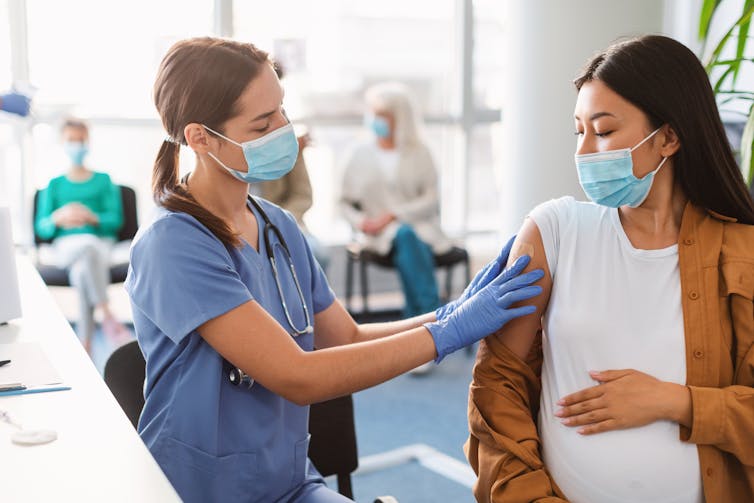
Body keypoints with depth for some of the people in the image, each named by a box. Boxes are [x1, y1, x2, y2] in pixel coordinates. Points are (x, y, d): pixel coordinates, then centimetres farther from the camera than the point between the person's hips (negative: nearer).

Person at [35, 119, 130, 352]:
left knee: (81, 271, -36)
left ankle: (85, 345, -33)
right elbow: (41, 228, 8)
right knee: (89, 244, -38)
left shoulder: (104, 181, 16)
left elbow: (116, 219, 4)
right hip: (66, 246, 0)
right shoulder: (54, 185, 18)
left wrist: (92, 218, -16)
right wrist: (58, 218, -15)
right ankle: (107, 316, -35)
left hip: (101, 246, 0)